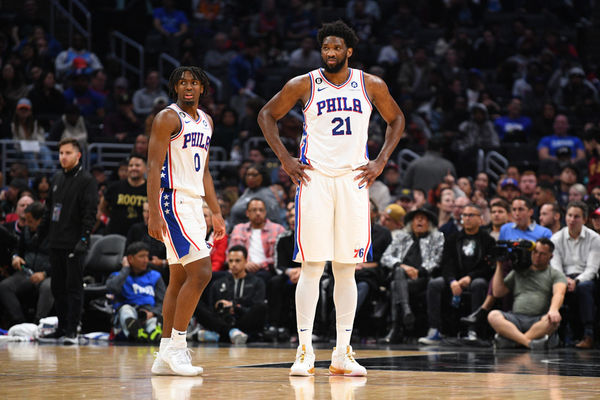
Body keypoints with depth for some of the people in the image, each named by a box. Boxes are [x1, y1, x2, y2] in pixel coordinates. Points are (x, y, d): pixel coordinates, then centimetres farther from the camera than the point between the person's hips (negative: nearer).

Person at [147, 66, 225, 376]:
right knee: (200, 272, -16)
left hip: (193, 204, 9)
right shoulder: (168, 118, -8)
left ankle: (165, 356, 10)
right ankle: (176, 347, -12)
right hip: (174, 202, -9)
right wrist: (153, 213, -21)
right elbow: (153, 167, -13)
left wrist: (216, 213, 19)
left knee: (179, 279, 8)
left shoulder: (206, 121, 17)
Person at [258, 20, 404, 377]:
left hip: (353, 180, 2)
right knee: (312, 266, -6)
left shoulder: (371, 86, 4)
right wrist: (285, 158, 0)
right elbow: (268, 115, 10)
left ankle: (343, 354, 9)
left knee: (347, 269, 4)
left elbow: (396, 120, 18)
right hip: (315, 179, -2)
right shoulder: (304, 85, -1)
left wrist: (380, 162, 6)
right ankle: (305, 351, -2)